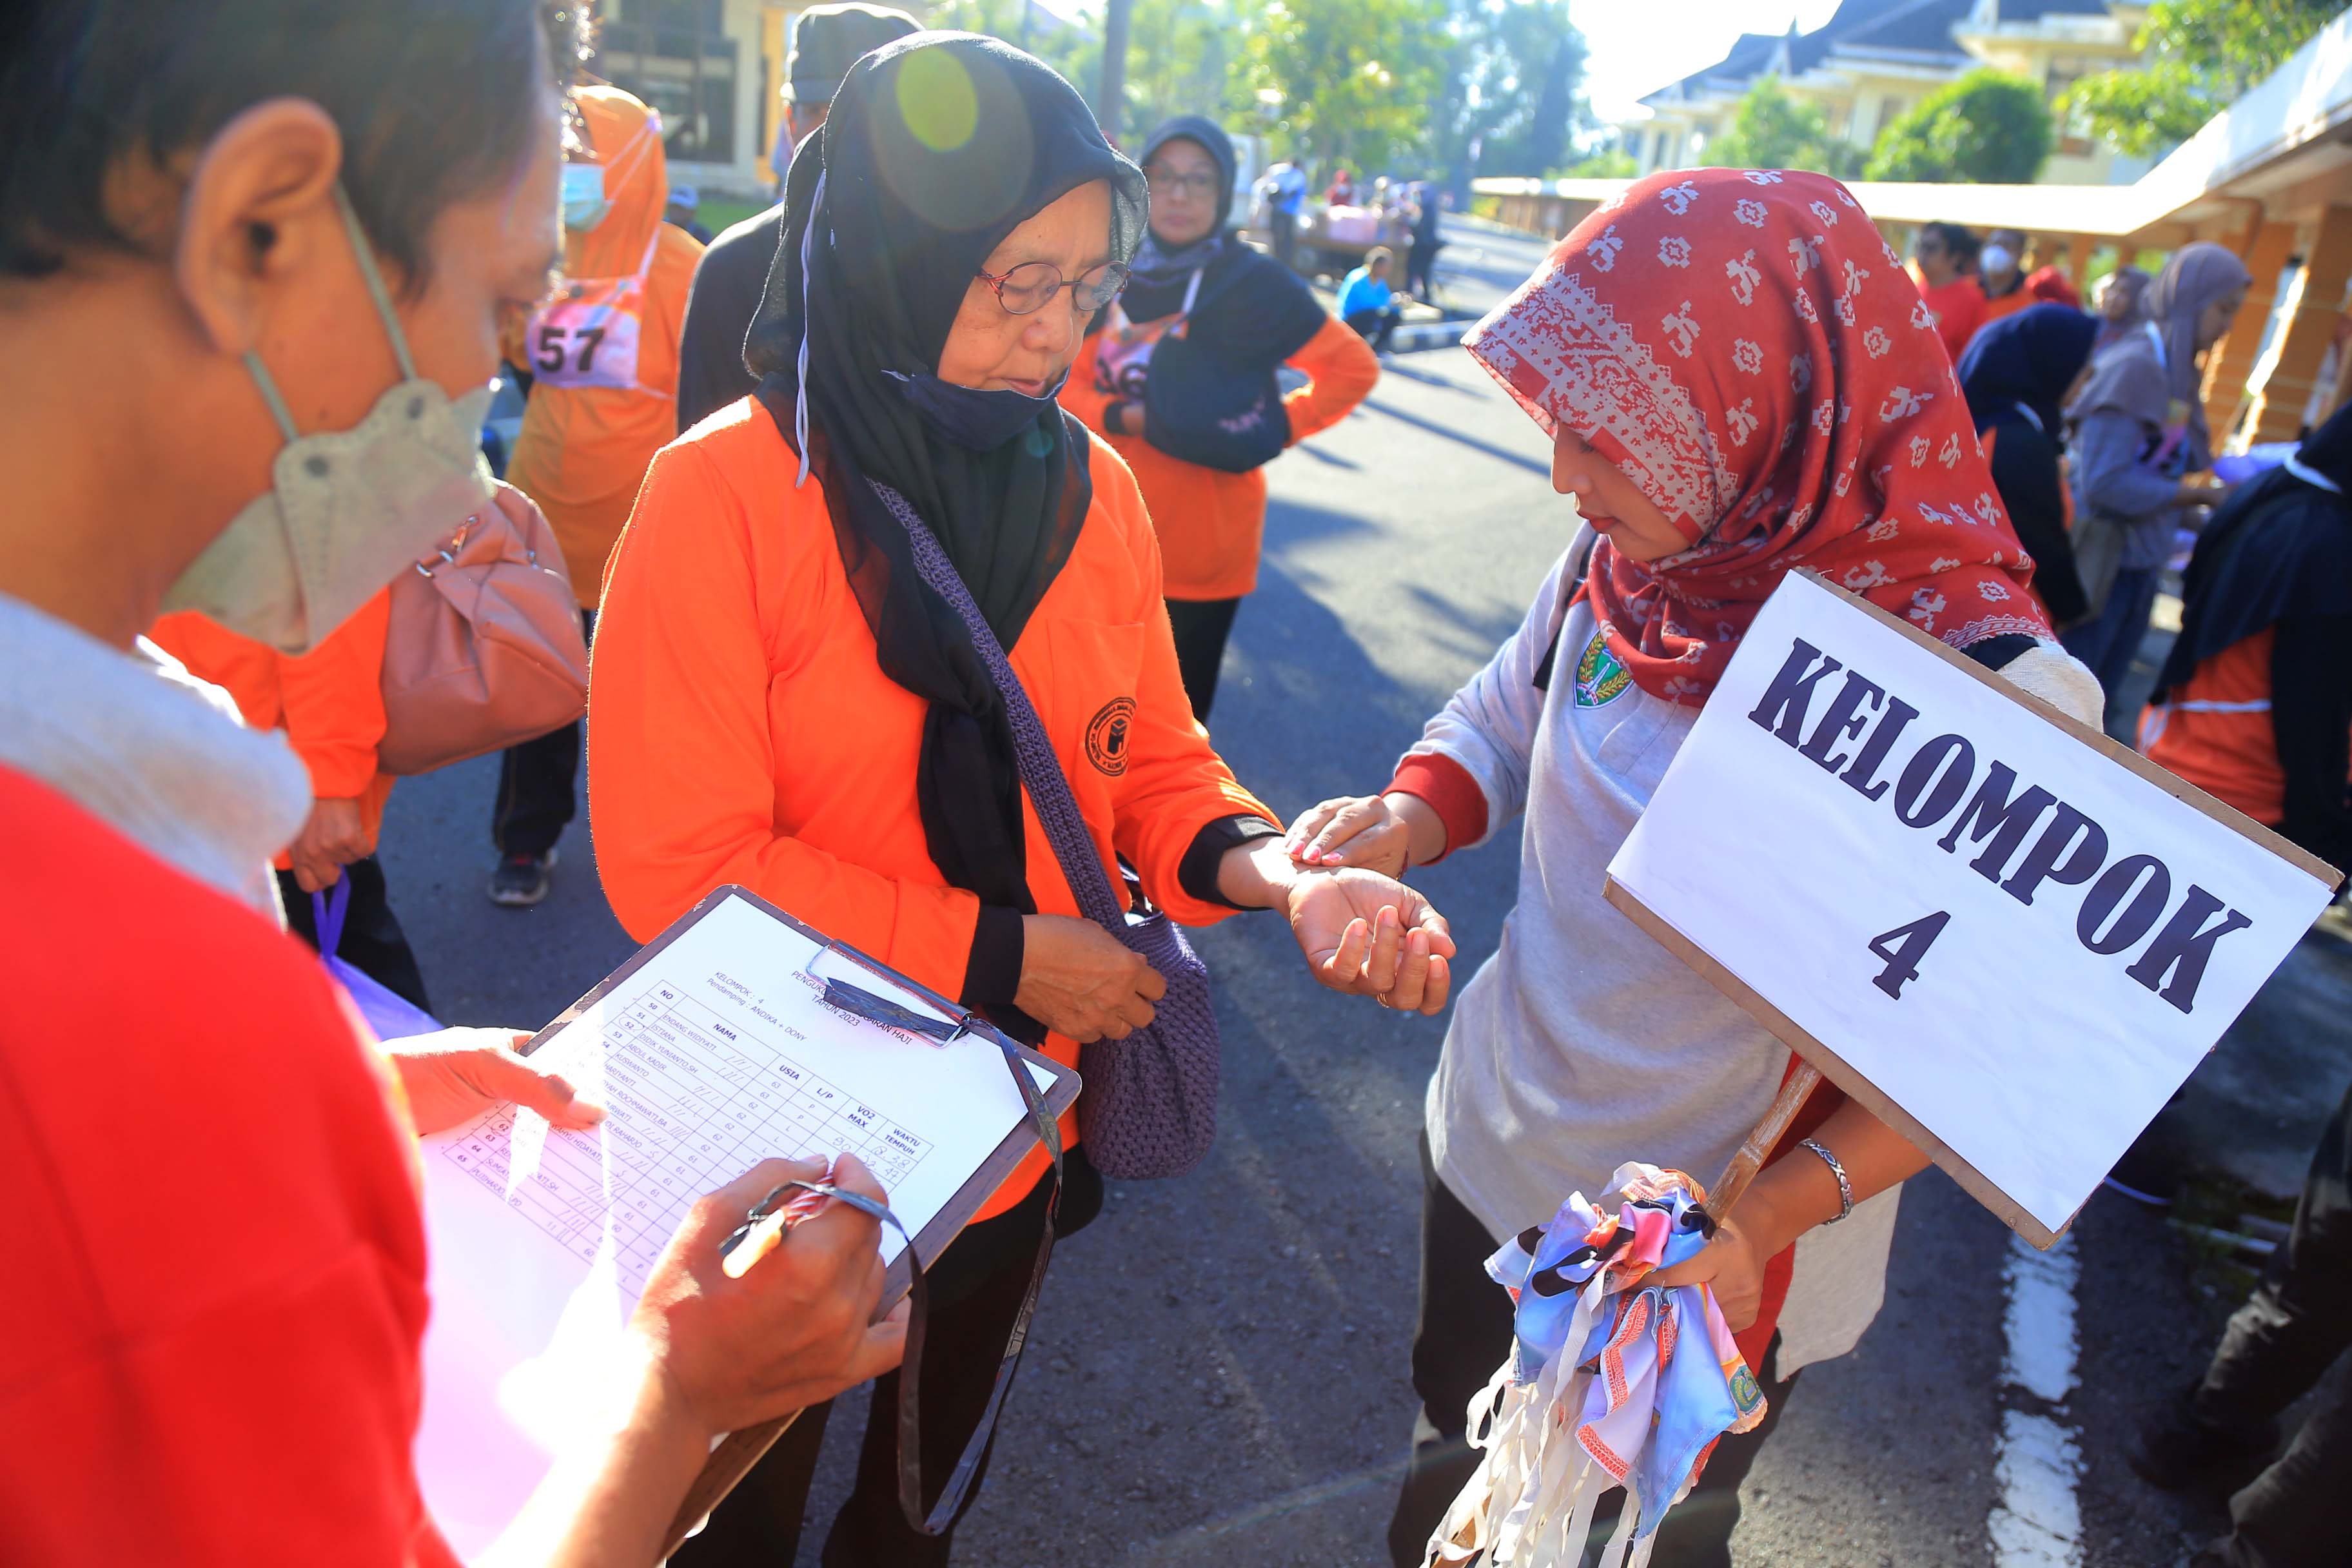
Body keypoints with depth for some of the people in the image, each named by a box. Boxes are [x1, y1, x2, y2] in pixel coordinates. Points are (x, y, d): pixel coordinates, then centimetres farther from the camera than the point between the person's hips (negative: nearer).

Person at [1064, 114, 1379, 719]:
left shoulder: (1255, 285, -7)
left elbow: (1354, 368, -1)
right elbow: (1064, 382, 3)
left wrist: (1274, 430, -9)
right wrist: (1124, 416, -15)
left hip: (1203, 541, -3)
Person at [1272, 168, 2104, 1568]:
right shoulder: (1621, 563, -11)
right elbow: (1496, 733, 5)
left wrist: (1770, 1214, -31)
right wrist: (1406, 820, -16)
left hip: (1709, 1268, -4)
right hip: (1491, 1165, 5)